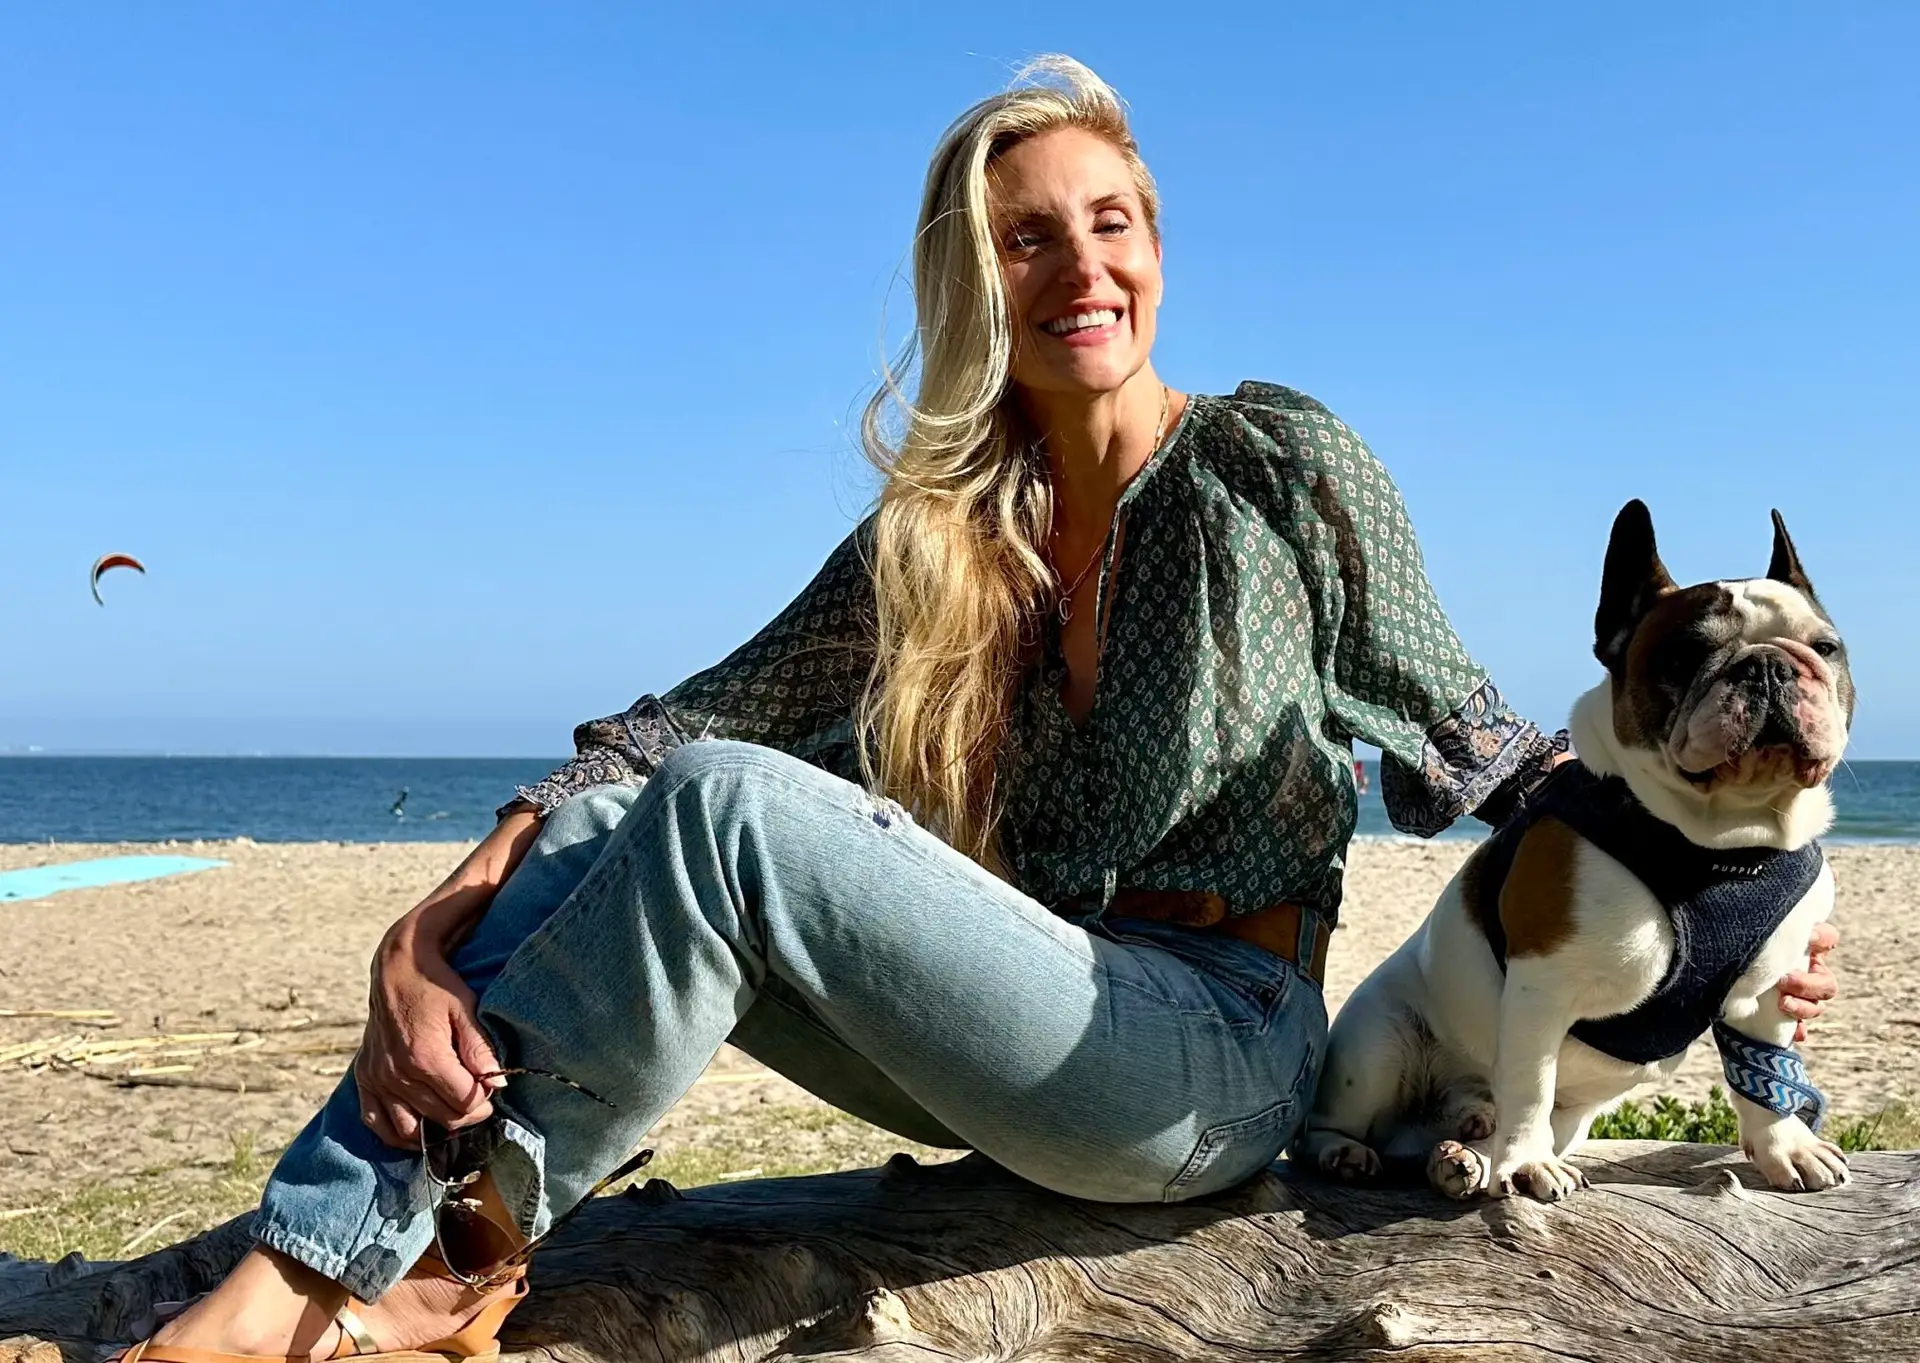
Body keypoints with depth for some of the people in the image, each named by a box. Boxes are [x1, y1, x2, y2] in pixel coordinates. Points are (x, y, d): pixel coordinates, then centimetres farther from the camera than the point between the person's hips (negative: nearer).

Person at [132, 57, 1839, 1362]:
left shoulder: (1280, 461, -2)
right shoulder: (935, 530, 8)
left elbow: (1467, 741, 2)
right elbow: (706, 711, -3)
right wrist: (463, 906, -17)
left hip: (1213, 1060, -5)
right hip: (1030, 1034, 5)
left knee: (724, 809, -25)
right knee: (610, 824, -14)